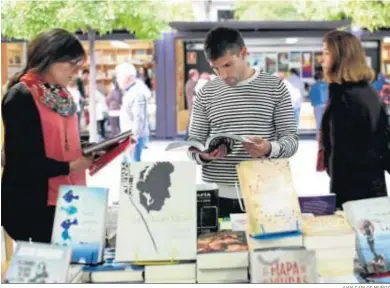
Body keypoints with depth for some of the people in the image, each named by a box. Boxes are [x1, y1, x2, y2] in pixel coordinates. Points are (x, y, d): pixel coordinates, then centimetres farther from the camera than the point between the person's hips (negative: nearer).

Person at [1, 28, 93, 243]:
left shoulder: (61, 95, 11)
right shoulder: (20, 97, -14)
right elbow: (23, 160, -19)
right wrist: (70, 167, -19)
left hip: (63, 201, 8)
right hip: (29, 206, -8)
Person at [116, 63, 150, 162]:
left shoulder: (137, 93, -18)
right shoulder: (130, 91, 15)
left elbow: (139, 118, -23)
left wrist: (134, 136, -25)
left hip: (135, 137, -11)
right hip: (129, 136, 11)